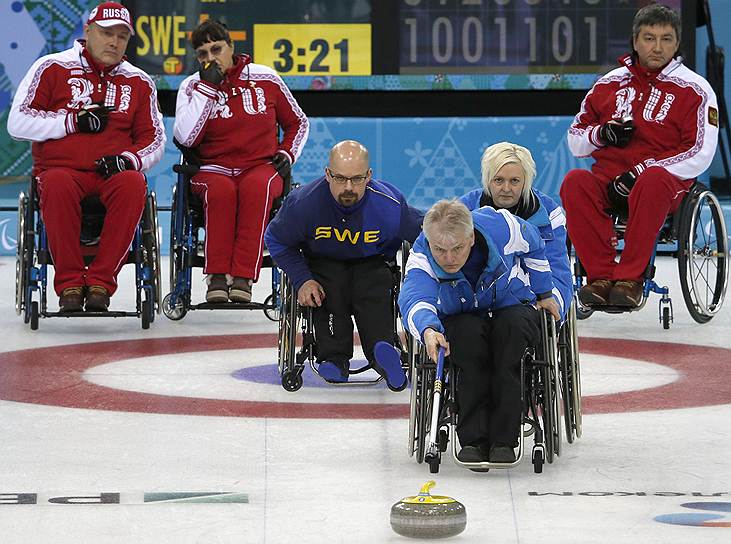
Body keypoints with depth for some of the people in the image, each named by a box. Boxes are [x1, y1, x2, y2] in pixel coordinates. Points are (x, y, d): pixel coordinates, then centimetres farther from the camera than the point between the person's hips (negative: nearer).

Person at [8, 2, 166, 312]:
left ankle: (100, 281, -31)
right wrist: (73, 121, -9)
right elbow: (18, 123, 0)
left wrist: (128, 160, -6)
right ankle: (69, 282, -30)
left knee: (133, 184, -34)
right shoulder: (52, 68, 6)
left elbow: (155, 139, 16)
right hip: (60, 168, -2)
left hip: (113, 173, 2)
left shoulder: (138, 82, 16)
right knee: (57, 185, -38)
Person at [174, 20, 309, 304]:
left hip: (261, 166, 0)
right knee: (220, 189, -36)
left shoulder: (265, 79, 7)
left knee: (256, 187, -37)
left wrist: (287, 153, 5)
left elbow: (298, 123, 22)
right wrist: (207, 87, -10)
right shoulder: (192, 86, 6)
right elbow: (185, 137, -12)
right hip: (213, 170, 0)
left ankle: (243, 277, -41)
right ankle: (217, 276, -35)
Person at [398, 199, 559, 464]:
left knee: (512, 325, -36)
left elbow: (533, 246, 1)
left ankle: (503, 439, -35)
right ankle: (474, 439, -33)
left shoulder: (501, 227, -23)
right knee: (470, 333, -36)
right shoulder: (422, 256, -25)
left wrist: (544, 293, 9)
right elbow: (413, 298, -45)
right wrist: (428, 329, -66)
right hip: (460, 318, 0)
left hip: (512, 307, 0)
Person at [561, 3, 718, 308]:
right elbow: (575, 140, 19)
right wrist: (601, 134, -5)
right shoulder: (610, 83, 16)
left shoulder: (694, 89, 5)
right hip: (608, 179, 3)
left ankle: (630, 278, -36)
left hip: (668, 182, -3)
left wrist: (640, 174, -14)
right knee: (574, 183, -30)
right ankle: (600, 275, -31)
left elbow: (700, 155, -4)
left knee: (654, 181, -40)